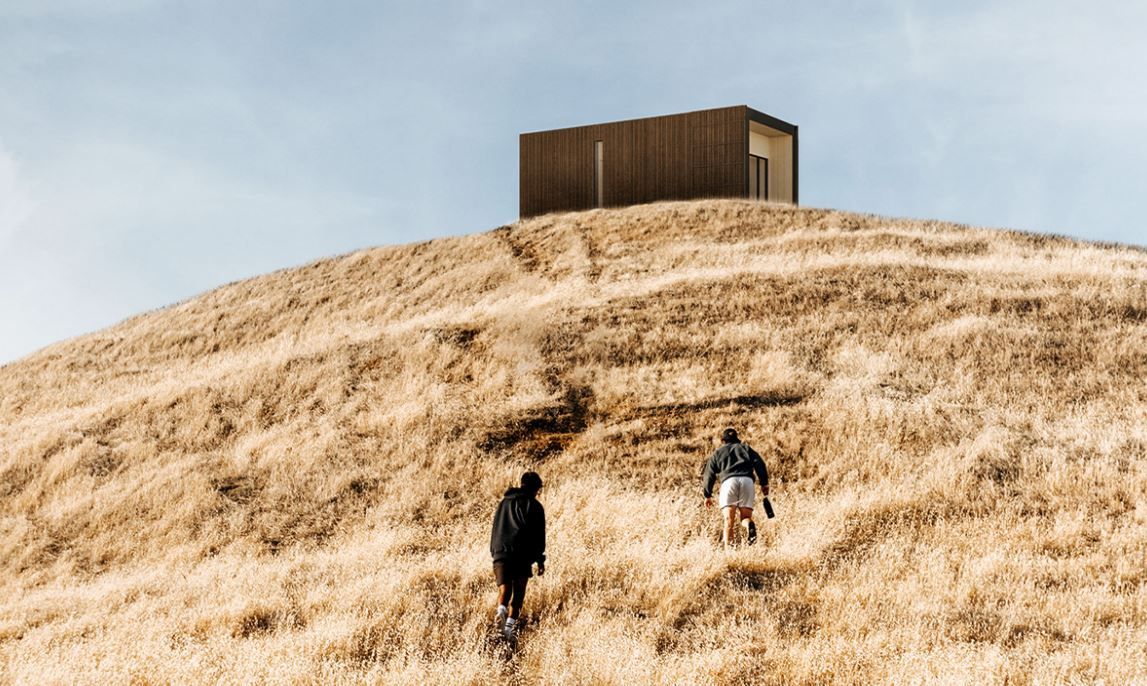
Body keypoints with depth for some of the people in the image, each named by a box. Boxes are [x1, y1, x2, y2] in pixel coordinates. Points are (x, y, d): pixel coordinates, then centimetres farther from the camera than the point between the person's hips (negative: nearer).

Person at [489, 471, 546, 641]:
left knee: (504, 589, 1)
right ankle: (511, 623, -12)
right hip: (522, 554, -3)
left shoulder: (504, 502, 21)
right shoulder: (534, 506, 6)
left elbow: (495, 530, 22)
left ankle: (501, 610, -29)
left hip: (501, 552, 3)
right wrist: (540, 560, 6)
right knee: (518, 592, 3)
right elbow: (539, 534, 2)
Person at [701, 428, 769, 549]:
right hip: (747, 480, 1)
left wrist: (707, 495, 29)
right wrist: (764, 484, 9)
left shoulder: (718, 453, 26)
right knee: (745, 516, 4)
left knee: (728, 519, -7)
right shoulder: (746, 448, 28)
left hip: (728, 481, -1)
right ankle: (749, 526, -34)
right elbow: (759, 464, 13)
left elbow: (709, 474, 22)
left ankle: (727, 549, -26)